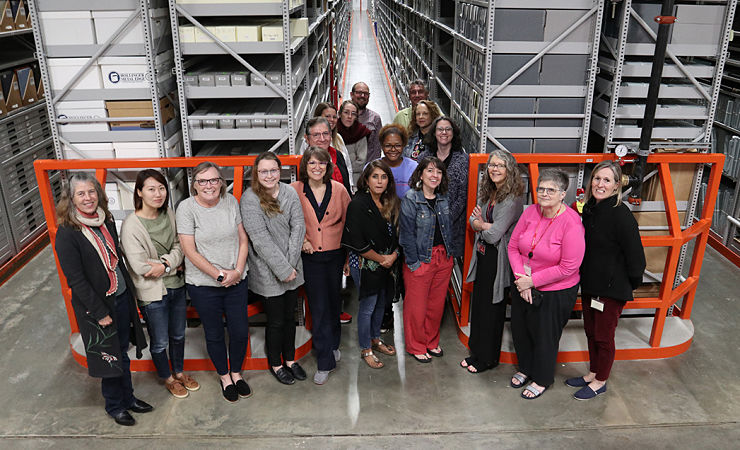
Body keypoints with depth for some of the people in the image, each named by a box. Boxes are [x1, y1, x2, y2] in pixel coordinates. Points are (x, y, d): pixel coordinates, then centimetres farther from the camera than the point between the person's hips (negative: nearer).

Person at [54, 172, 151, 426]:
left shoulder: (106, 221, 3)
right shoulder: (67, 234, -17)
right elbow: (76, 280, -17)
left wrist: (130, 295, 11)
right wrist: (100, 312, -16)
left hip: (121, 300, 6)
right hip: (96, 307, -6)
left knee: (122, 353, 19)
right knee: (109, 358, 9)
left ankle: (128, 398, 38)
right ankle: (115, 406, 30)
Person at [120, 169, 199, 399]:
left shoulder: (169, 214, -2)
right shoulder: (131, 225, -20)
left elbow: (180, 246, 0)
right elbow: (139, 266, -22)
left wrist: (165, 264, -19)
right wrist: (173, 265, -14)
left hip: (176, 285, 5)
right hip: (152, 293, -5)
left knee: (178, 335, 22)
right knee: (160, 342, 12)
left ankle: (179, 372, 45)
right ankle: (168, 378, 37)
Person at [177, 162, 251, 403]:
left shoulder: (231, 201, -1)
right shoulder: (187, 207, -12)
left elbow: (243, 239, 3)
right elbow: (190, 251, -13)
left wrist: (237, 271, -9)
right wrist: (219, 274, -15)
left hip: (236, 281, 3)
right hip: (203, 285, -3)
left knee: (240, 331, 10)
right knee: (215, 334, 13)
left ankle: (236, 373, 36)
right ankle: (224, 377, 35)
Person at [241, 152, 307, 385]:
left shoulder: (289, 192, -1)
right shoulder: (250, 199, -15)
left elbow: (298, 227, -3)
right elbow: (261, 240, -19)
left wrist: (291, 263, -12)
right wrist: (283, 270, -19)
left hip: (292, 268, 5)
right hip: (268, 272, -4)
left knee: (290, 316, 17)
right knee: (276, 320, 7)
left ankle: (290, 359, 36)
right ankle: (275, 364, 29)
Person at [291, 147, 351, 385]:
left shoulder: (338, 189, -3)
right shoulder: (295, 190, -7)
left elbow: (348, 221, 6)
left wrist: (349, 255, 4)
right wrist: (301, 240, -9)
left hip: (335, 253, 2)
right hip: (310, 256, -2)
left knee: (334, 302, 15)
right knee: (318, 307, -1)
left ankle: (332, 344, 40)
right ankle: (325, 361, 9)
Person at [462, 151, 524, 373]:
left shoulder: (513, 200, -19)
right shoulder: (487, 194, 8)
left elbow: (494, 235, -22)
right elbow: (473, 222, 4)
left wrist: (481, 223, -3)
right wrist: (487, 225, -16)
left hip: (498, 260, -7)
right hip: (482, 256, 8)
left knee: (492, 308, 5)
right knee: (478, 303, 15)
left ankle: (488, 358, 22)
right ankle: (476, 351, 31)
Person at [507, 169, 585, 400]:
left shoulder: (571, 223, -22)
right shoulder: (530, 212, -7)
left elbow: (568, 268, -22)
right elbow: (513, 246, -1)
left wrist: (532, 280, -19)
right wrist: (521, 279, -13)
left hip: (555, 293, -5)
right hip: (524, 286, 6)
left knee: (544, 336, 12)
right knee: (520, 329, 21)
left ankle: (541, 380, 37)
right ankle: (525, 368, 48)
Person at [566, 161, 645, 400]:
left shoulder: (621, 215, -22)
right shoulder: (589, 209, 3)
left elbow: (635, 255, -18)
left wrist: (631, 284, -8)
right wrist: (584, 277, 15)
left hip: (612, 287, -8)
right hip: (589, 283, 8)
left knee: (603, 336, 8)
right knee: (591, 332, 20)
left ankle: (600, 381, 27)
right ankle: (593, 374, 38)